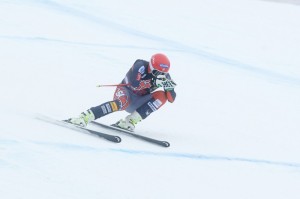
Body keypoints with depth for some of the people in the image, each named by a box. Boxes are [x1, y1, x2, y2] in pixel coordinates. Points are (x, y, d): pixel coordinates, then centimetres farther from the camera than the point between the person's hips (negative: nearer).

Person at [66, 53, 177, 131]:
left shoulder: (163, 75, -8)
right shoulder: (141, 66, -21)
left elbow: (171, 99, -8)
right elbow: (134, 85, -36)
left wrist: (168, 87, -27)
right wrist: (153, 83, -42)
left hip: (138, 104, 5)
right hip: (126, 93, -5)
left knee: (161, 96, -19)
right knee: (122, 103, -40)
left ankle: (130, 121, -25)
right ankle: (84, 117, -44)